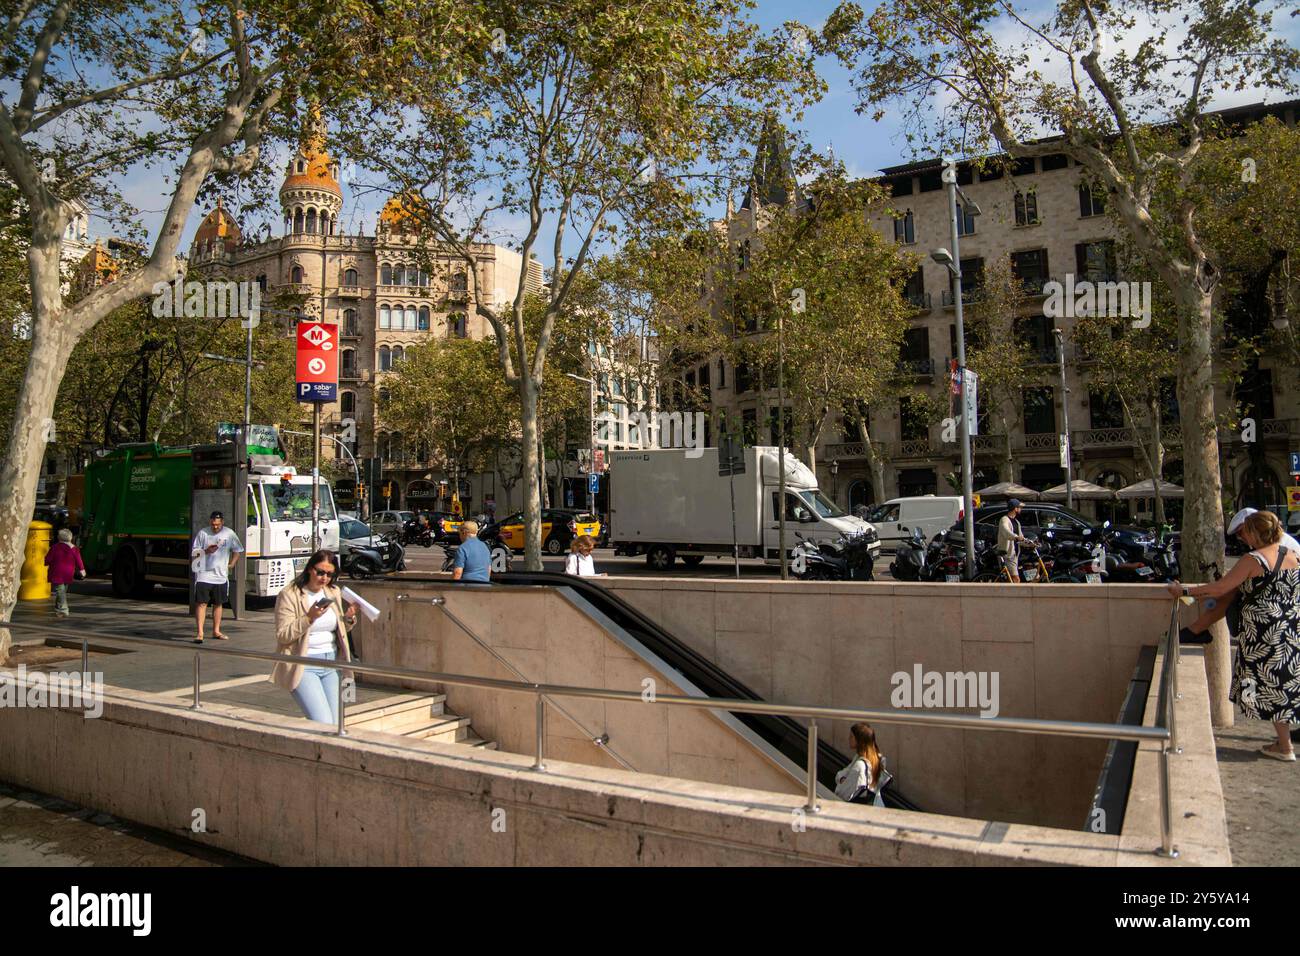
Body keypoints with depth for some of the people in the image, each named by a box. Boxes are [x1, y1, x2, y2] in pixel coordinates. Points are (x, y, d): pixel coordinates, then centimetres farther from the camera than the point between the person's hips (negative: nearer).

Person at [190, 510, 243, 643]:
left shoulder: (229, 534, 2)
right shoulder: (203, 534, -4)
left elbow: (237, 550, 16)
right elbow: (194, 553, 0)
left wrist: (232, 564, 4)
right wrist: (206, 551, -18)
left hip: (221, 576, 3)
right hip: (203, 575, -3)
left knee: (218, 604, 13)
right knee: (201, 603, -8)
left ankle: (216, 631, 26)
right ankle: (200, 634, -7)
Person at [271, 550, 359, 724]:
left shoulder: (335, 593, 11)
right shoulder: (289, 595, -6)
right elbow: (282, 635, -11)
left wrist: (348, 618, -1)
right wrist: (309, 617, -22)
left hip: (332, 663, 6)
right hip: (303, 665, -6)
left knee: (335, 724, 5)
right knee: (323, 724, -17)